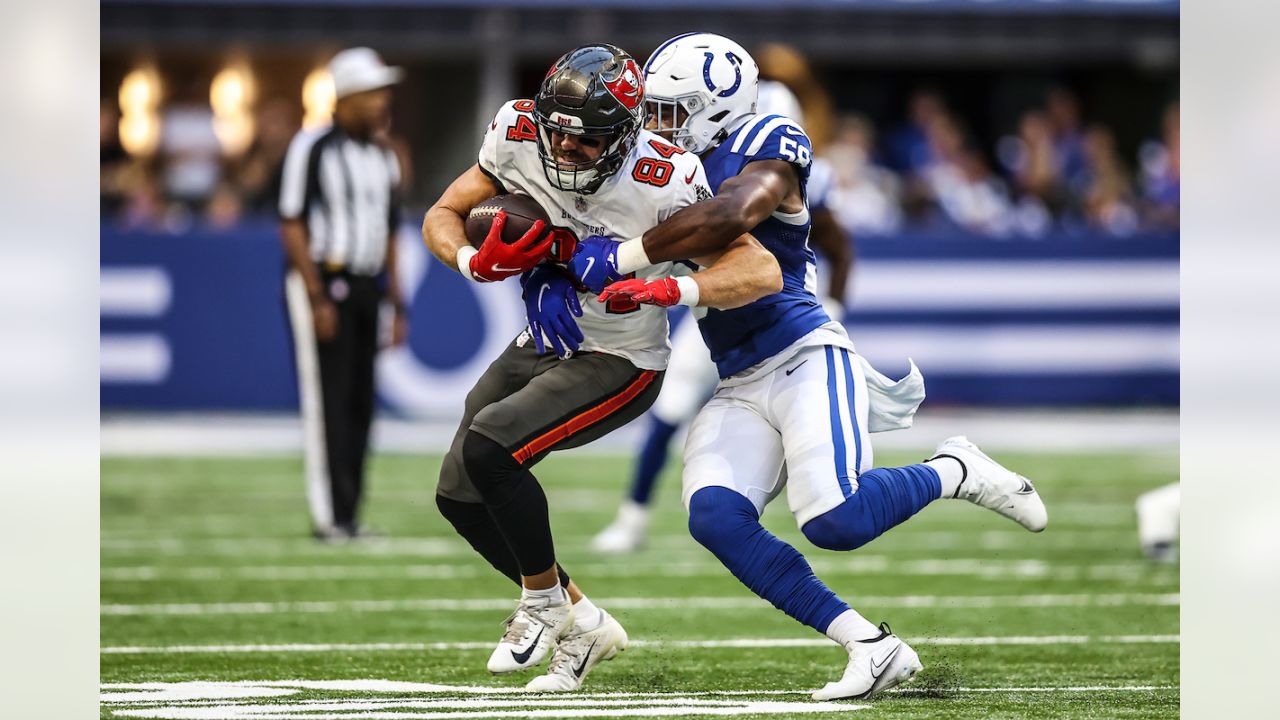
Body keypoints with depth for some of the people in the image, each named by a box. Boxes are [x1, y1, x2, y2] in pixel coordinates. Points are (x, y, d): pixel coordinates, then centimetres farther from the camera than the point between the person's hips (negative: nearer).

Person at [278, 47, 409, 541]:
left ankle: (348, 516, 11)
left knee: (360, 403, 7)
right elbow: (293, 226, -11)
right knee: (328, 402, -7)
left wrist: (397, 305, 15)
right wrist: (318, 298, -17)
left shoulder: (382, 159, 14)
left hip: (365, 289, 7)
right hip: (322, 282, -7)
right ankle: (329, 516, -7)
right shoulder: (312, 149, -8)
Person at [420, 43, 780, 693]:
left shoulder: (663, 182, -28)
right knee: (459, 495, 8)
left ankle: (545, 600, -3)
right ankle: (583, 624, 22)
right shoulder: (520, 138, -14)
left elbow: (763, 273, -30)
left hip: (617, 364, -7)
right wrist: (478, 263, -24)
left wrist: (670, 288, -47)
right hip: (541, 347, 7)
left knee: (487, 448, -25)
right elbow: (442, 217, -1)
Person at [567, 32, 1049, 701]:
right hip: (739, 390, 7)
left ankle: (957, 472, 6)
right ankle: (872, 647, -18)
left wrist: (620, 258, -22)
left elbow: (735, 214, -27)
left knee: (834, 520, -27)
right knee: (713, 516, -22)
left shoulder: (766, 147, -6)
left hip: (805, 358, -7)